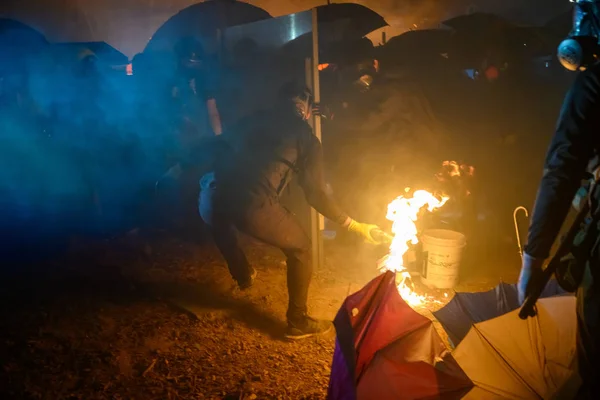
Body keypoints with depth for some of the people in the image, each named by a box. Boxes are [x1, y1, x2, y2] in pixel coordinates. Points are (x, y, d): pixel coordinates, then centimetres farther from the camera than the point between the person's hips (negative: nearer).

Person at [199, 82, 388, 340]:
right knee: (300, 248, 21)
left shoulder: (255, 120, 25)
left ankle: (243, 275, 51)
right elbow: (316, 194, 11)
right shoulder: (306, 138, 13)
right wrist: (355, 226, 19)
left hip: (214, 197, 4)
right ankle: (297, 322, 28)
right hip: (253, 206, -4)